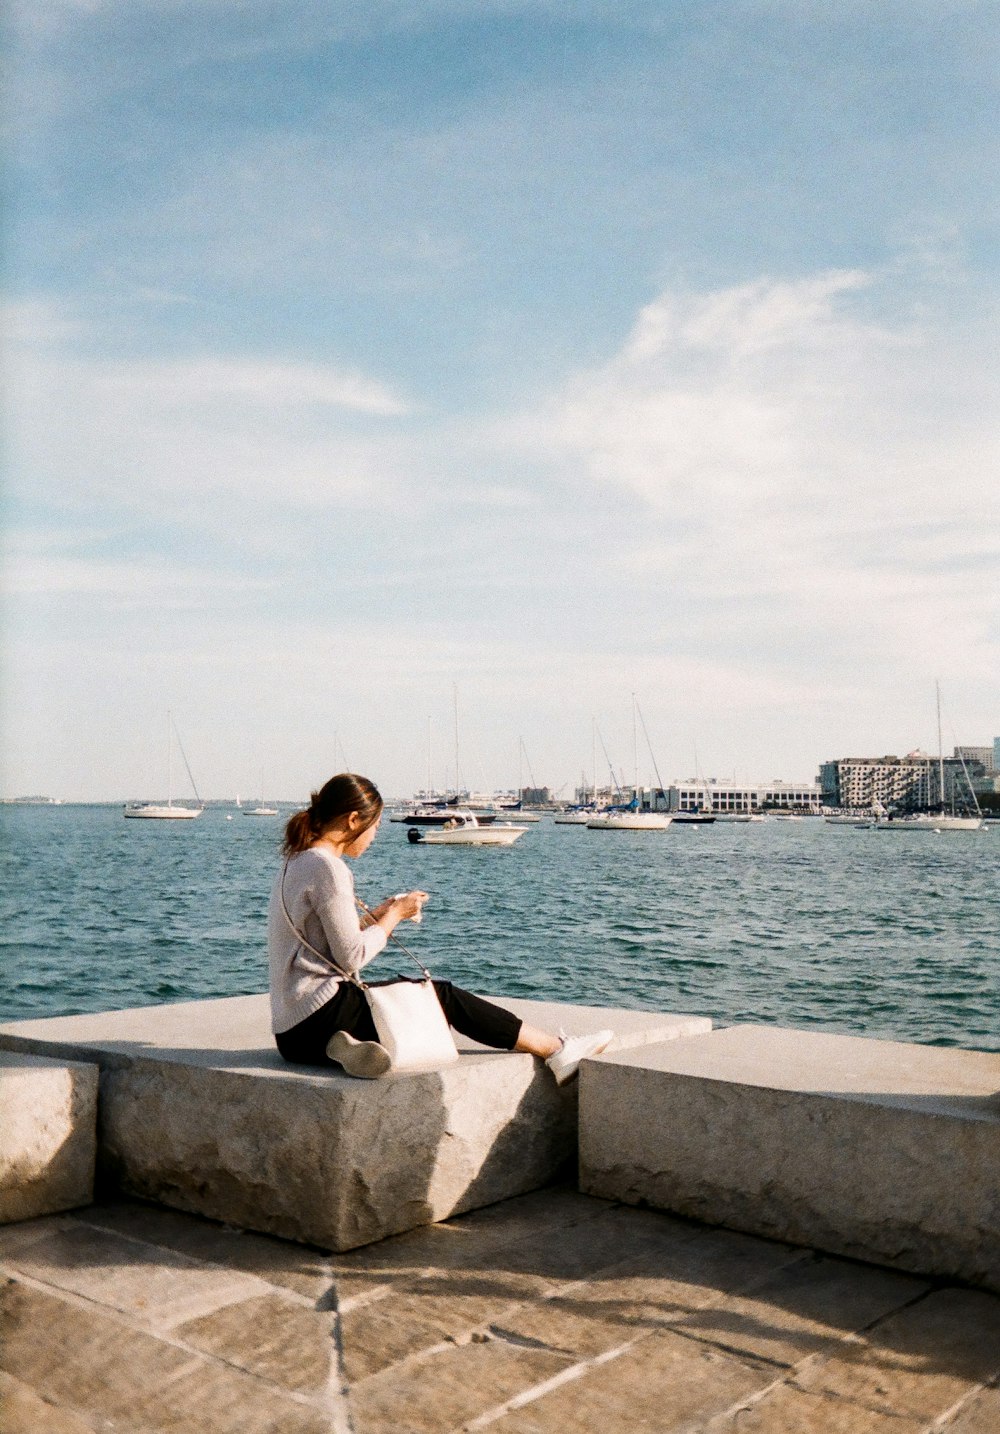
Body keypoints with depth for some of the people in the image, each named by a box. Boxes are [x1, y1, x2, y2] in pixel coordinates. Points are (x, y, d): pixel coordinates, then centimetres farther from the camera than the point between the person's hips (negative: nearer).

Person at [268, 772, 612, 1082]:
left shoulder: (297, 863, 15)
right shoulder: (327, 867, -15)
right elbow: (351, 957, -16)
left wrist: (377, 914, 11)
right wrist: (394, 915, -3)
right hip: (321, 1019, -9)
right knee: (445, 996, 1)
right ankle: (557, 1051, 9)